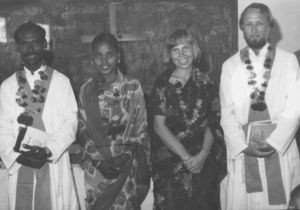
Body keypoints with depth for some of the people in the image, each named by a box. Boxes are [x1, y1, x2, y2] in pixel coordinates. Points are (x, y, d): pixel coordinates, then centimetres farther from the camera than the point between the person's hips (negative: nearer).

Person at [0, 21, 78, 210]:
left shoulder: (61, 81, 1)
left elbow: (70, 121, -2)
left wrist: (49, 150, -14)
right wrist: (17, 155, -11)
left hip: (54, 164, -1)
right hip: (20, 166, 1)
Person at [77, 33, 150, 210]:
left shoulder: (133, 87, -4)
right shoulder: (86, 90, 1)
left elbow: (141, 130, 0)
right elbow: (83, 130, 5)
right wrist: (99, 160, -8)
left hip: (127, 168, -1)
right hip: (96, 167, 1)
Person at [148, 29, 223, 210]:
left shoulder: (205, 82, 4)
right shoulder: (163, 84, -5)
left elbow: (210, 123, 2)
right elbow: (159, 125, -10)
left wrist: (203, 154, -12)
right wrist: (186, 157, -13)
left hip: (202, 161, 3)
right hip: (170, 161, -2)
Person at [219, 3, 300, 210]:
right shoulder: (230, 65, 7)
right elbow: (227, 112, 3)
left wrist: (273, 142, -12)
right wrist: (242, 145, -10)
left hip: (280, 148, -1)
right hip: (241, 151, 1)